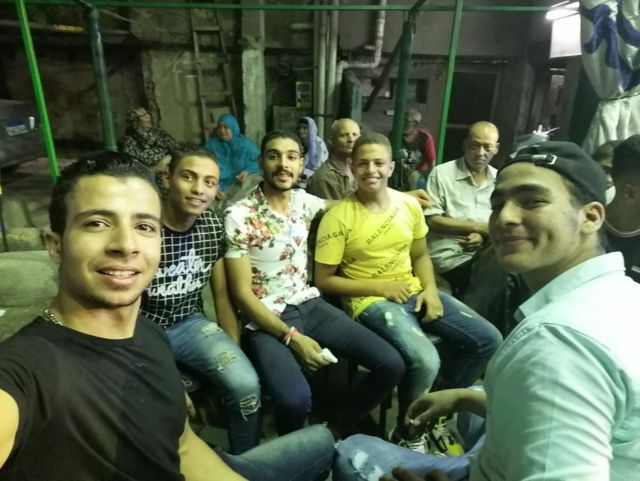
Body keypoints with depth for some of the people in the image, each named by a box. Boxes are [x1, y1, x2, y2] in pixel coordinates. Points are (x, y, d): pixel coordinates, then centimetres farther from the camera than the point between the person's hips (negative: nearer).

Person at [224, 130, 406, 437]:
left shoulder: (303, 201, 4)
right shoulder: (239, 216, -12)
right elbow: (241, 293, -12)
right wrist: (292, 337, -18)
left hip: (310, 305, 6)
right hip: (266, 319, -5)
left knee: (391, 365, -8)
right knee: (295, 399, -33)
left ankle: (338, 427, 17)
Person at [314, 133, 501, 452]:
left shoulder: (409, 204, 4)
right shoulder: (338, 217, -12)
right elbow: (324, 281, -9)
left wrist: (431, 290, -4)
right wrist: (380, 287, -15)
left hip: (414, 291, 7)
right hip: (370, 300, -6)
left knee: (488, 339, -3)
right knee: (425, 361, -29)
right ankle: (408, 433, 5)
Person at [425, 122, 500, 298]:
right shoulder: (442, 173, -3)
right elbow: (432, 220, -8)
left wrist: (484, 236, -11)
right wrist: (477, 227, -9)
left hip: (486, 251, 5)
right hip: (451, 257, -5)